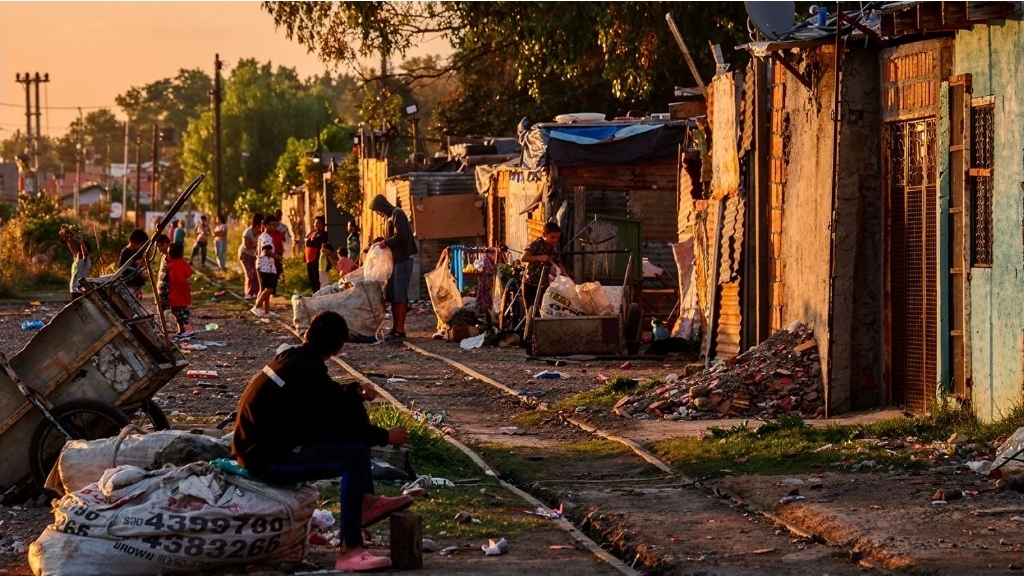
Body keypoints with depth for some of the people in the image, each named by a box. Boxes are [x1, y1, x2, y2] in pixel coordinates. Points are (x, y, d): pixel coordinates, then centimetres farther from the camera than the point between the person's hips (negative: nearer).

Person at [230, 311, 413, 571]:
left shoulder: (292, 358, 7)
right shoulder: (307, 373, -20)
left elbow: (329, 396, 23)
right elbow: (338, 427, -16)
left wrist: (356, 390, 3)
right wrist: (385, 437, -3)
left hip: (260, 442, 10)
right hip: (266, 459, -10)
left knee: (352, 407, 12)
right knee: (355, 455, -25)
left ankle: (366, 501, 12)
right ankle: (349, 550, -23)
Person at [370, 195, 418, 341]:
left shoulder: (397, 214, -11)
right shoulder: (391, 216, 18)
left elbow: (401, 237, -21)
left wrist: (385, 243, -10)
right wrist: (383, 240, 7)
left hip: (403, 259, -10)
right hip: (396, 259, 10)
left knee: (399, 295, -10)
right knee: (392, 295, 10)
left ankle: (400, 330, -11)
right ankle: (395, 328, 14)